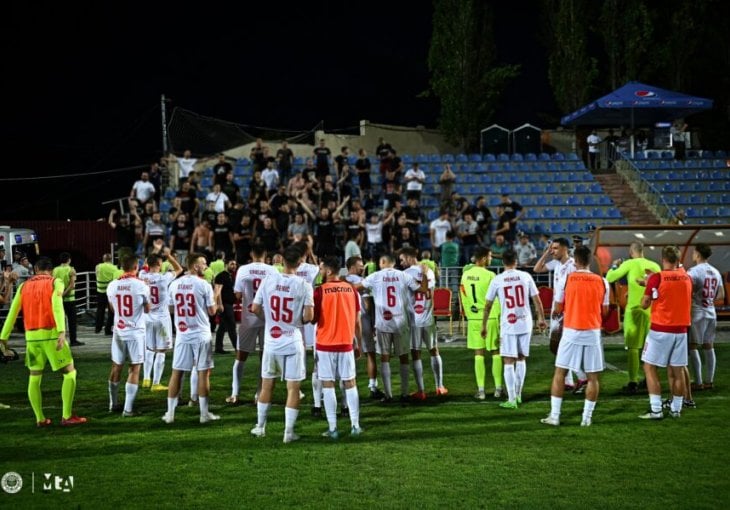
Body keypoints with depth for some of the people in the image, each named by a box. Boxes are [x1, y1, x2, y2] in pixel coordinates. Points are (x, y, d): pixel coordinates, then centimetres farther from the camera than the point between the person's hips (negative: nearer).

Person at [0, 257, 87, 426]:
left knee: (34, 377, 16)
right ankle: (67, 416, 1)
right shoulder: (55, 283, 1)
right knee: (70, 372, 7)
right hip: (51, 334, -4)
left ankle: (40, 419, 13)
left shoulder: (24, 286, 12)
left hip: (32, 336, 4)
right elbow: (57, 306, -16)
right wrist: (62, 331, -26)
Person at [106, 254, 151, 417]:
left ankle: (113, 404, 25)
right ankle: (128, 409, -3)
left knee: (116, 367, 16)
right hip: (136, 332, -4)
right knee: (134, 369, 0)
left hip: (119, 331, 4)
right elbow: (147, 310, 1)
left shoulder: (112, 286, -2)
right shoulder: (141, 285, -13)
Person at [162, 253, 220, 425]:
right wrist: (216, 296, 12)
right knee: (203, 372, 3)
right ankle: (204, 413, 6)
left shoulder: (174, 285, 2)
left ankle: (170, 413, 9)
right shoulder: (204, 285, -12)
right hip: (201, 335, -4)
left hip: (182, 335, 4)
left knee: (177, 372, 8)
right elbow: (212, 311, -5)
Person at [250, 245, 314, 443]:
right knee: (293, 388, 5)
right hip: (293, 343, -3)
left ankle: (260, 427, 25)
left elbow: (255, 308, 1)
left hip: (271, 342, 3)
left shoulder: (268, 281, -4)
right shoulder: (304, 286, -11)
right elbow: (308, 316, -15)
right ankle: (289, 432, 5)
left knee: (267, 385, 16)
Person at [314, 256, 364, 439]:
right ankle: (355, 425, 9)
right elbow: (357, 321, 7)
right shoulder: (351, 290, 4)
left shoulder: (320, 291, -9)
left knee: (328, 385, 1)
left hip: (326, 345, -4)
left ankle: (333, 428, -1)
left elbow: (314, 319, -7)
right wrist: (358, 344, 15)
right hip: (346, 344, 4)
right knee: (350, 383, 10)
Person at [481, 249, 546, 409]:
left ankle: (512, 400, -5)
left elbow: (488, 306, 1)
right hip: (525, 323, 2)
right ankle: (518, 395, 26)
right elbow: (537, 300, 3)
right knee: (521, 359, 17)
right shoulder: (525, 276, 0)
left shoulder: (497, 280, -3)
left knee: (508, 362, 0)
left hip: (508, 325, -2)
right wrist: (541, 318, 16)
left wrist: (484, 326, 12)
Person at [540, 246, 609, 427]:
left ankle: (554, 415, 7)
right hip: (593, 333, 1)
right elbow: (604, 311, 7)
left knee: (559, 373, 8)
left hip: (571, 332, -1)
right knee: (593, 376, 8)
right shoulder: (602, 282, 0)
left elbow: (558, 309, 0)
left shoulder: (566, 279, -5)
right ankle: (587, 417, 7)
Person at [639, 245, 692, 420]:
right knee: (677, 370, 10)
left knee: (650, 367, 3)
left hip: (660, 330, -4)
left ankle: (656, 410, -4)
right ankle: (676, 409, 14)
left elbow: (644, 305, -4)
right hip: (681, 330, 4)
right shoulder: (687, 278, 3)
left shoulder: (656, 278, -10)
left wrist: (648, 284, 11)